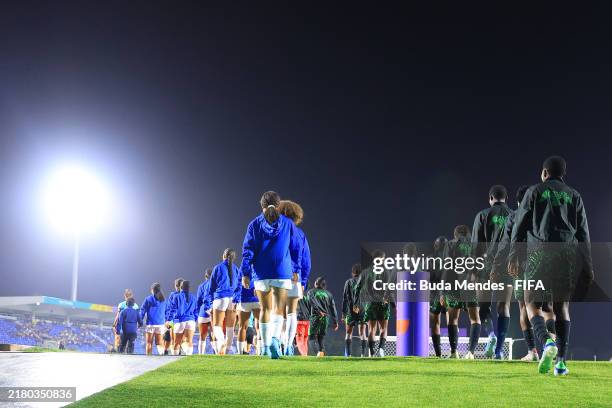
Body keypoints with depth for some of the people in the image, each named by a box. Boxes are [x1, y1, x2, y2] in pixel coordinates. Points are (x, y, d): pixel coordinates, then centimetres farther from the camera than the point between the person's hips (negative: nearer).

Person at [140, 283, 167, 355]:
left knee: (149, 343, 5)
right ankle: (162, 353, -13)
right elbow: (166, 312, 14)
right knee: (159, 343, 7)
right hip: (161, 324, 3)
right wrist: (165, 322, 22)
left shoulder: (148, 299, -1)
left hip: (151, 323, -3)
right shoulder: (163, 300, 8)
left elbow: (143, 311, -1)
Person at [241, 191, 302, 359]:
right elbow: (297, 248, 8)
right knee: (279, 309, -3)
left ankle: (266, 346, 19)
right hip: (283, 274, -1)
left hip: (261, 274, 1)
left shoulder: (254, 224, 1)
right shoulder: (288, 224, 2)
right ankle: (275, 339, -27)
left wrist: (245, 273, 3)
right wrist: (296, 269, 18)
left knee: (265, 310, 14)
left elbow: (248, 250, -1)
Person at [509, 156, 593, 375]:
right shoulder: (574, 196, 17)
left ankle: (547, 341, -23)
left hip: (540, 253, -3)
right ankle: (561, 361, 2)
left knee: (532, 304, 5)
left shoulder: (535, 191, 10)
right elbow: (583, 233, 12)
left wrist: (513, 255, 3)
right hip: (569, 254, 3)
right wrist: (587, 267, 12)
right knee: (561, 306, 12)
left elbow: (520, 224, 3)